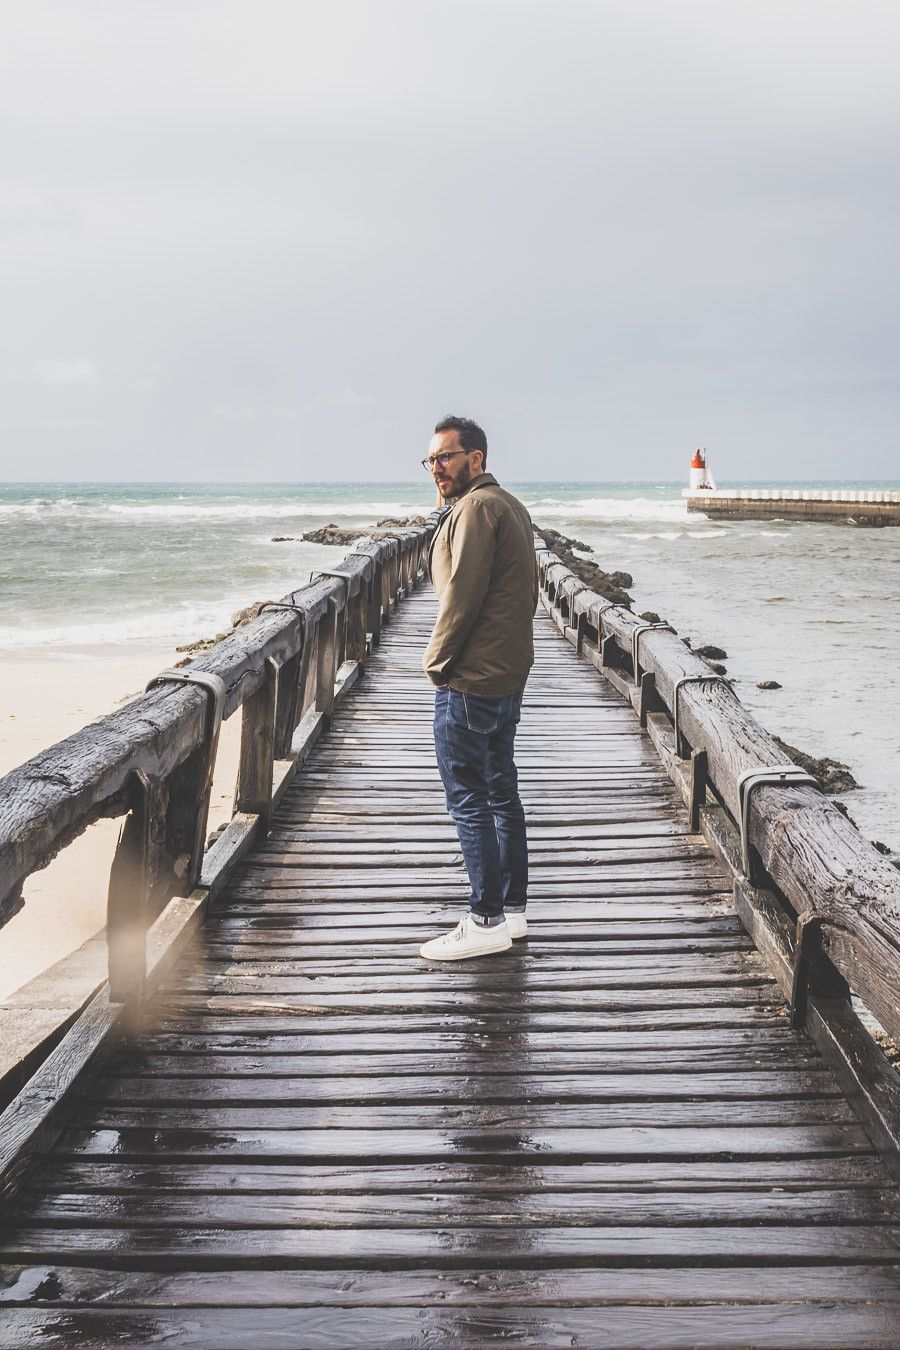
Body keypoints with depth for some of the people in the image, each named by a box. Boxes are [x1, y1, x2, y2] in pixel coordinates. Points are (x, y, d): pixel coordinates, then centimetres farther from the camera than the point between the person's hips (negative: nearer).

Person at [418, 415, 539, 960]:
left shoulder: (476, 507, -15)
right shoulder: (510, 505, 17)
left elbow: (462, 594, -20)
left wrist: (437, 662, -10)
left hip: (470, 681, -10)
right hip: (510, 675, 10)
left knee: (469, 802, -5)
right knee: (502, 793, 14)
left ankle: (487, 921, -1)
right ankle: (513, 909, 21)